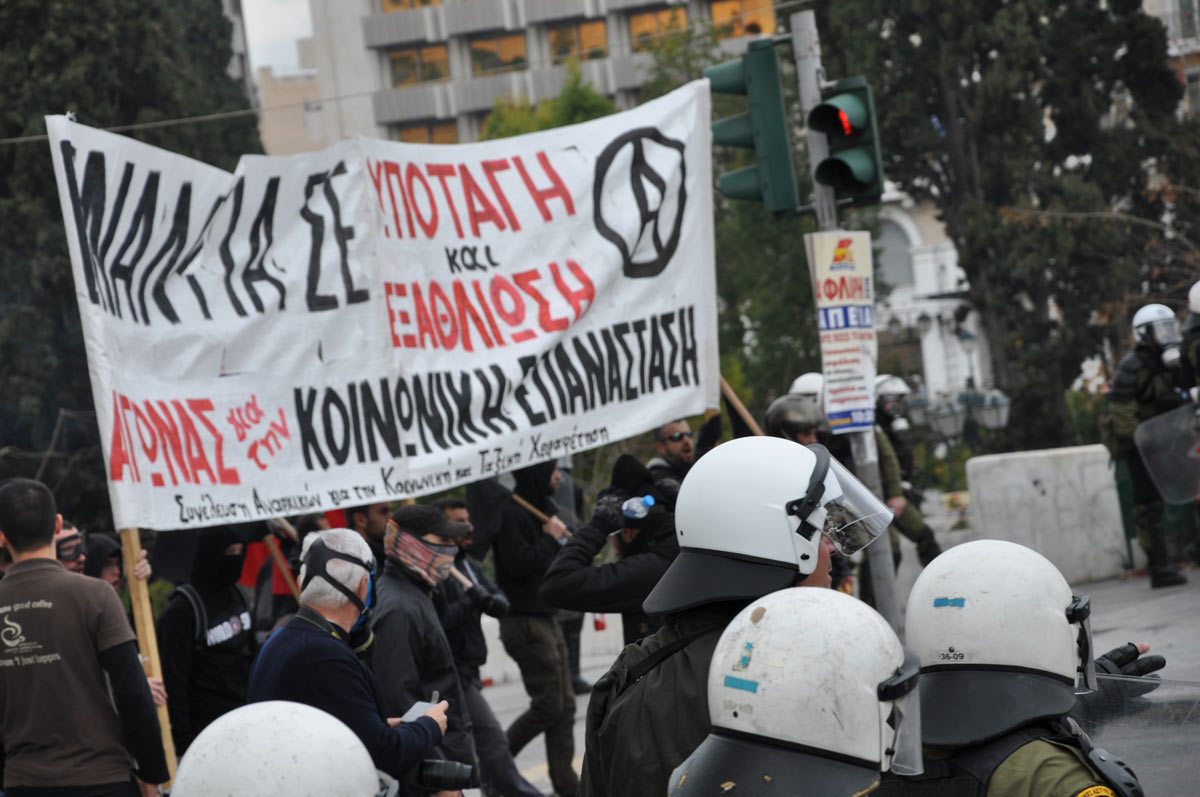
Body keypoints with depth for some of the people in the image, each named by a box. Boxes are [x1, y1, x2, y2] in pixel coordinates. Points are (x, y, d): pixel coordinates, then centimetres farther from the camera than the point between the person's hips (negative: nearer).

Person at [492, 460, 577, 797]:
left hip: (546, 617, 10)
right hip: (524, 621, -10)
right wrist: (550, 539, -14)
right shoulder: (510, 514, -14)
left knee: (565, 705, 8)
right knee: (549, 704, -9)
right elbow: (517, 563, -24)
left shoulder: (542, 509, 16)